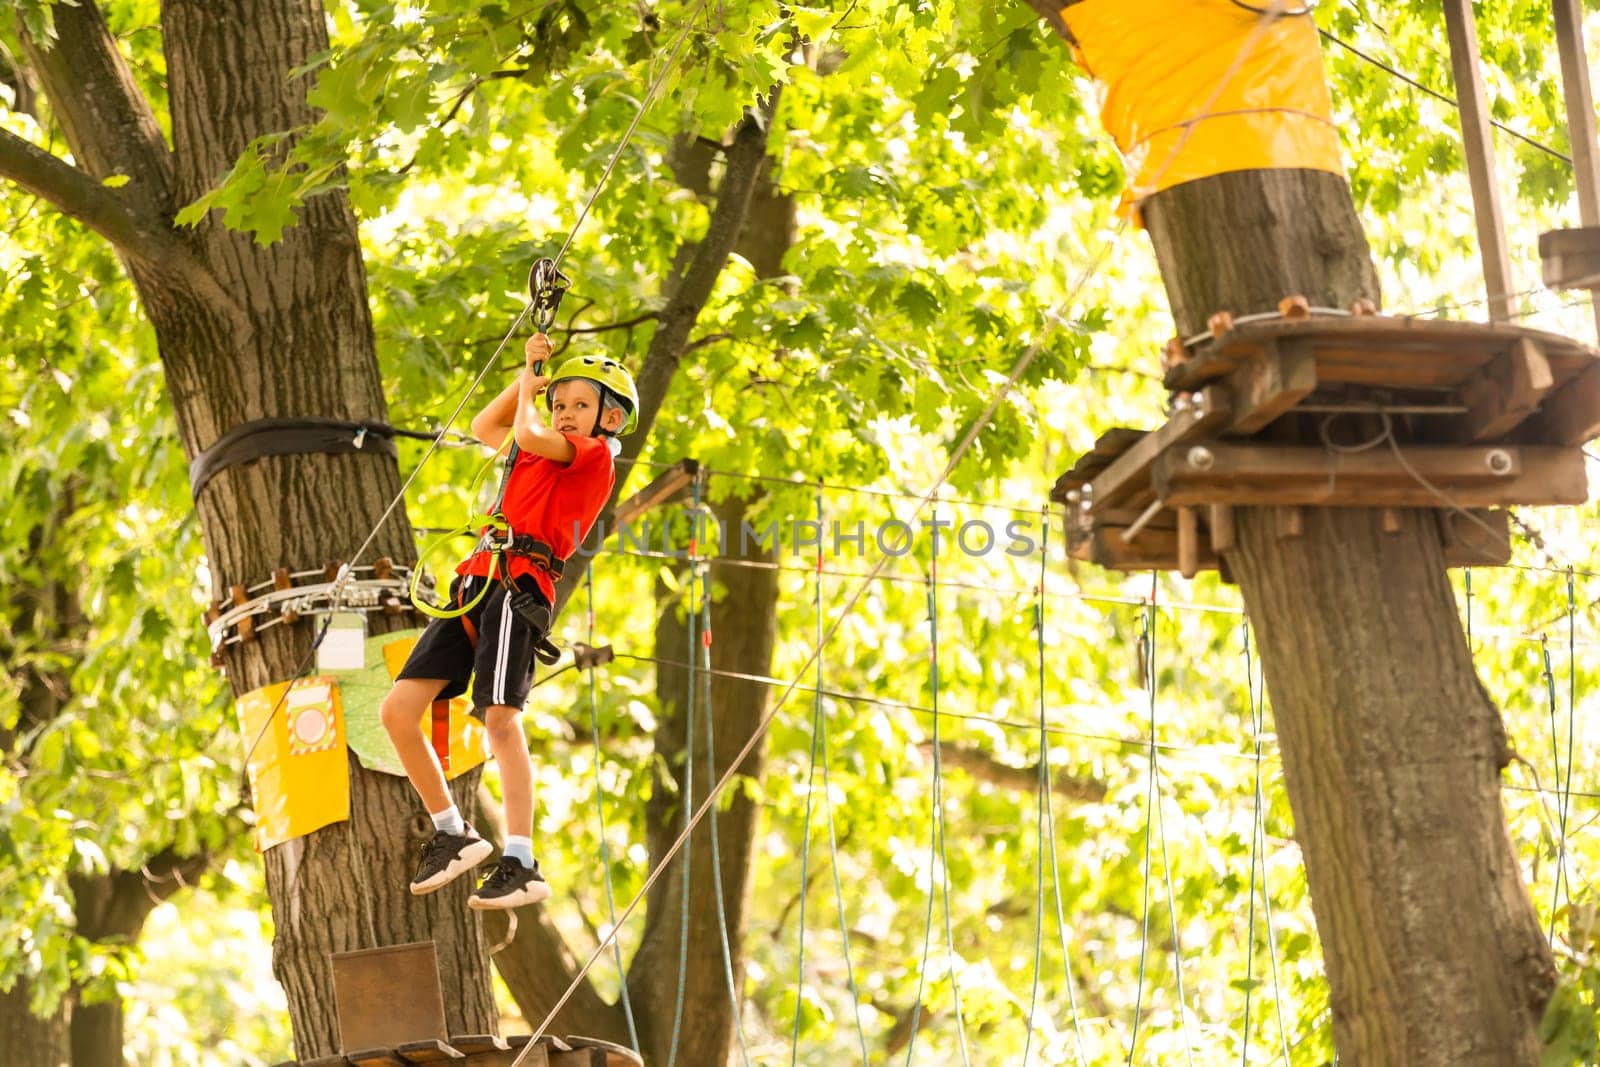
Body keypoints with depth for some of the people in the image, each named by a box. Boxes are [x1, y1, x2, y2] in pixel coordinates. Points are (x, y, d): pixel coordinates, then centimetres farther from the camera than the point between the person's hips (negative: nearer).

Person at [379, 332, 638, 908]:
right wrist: (528, 376, 31)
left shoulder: (596, 454, 3)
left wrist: (527, 395, 9)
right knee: (397, 711, 0)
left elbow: (529, 435, -11)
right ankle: (452, 834, 11)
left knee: (500, 715, -25)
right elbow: (485, 428, 42)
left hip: (517, 587, -9)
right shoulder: (548, 454, 29)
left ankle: (521, 864, -29)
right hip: (474, 585, 9)